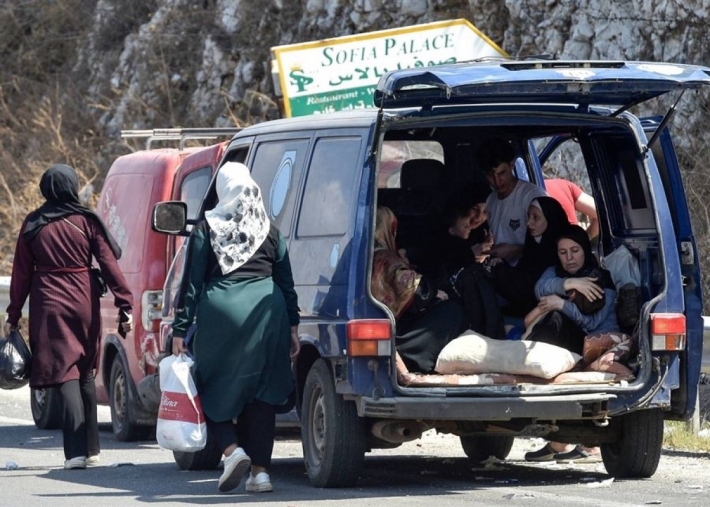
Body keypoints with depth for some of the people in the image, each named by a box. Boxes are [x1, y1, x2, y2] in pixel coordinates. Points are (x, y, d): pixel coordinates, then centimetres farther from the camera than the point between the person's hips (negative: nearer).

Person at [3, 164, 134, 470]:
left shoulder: (33, 225, 0)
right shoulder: (86, 221, 0)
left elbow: (21, 273, 3)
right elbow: (109, 264, -4)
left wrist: (13, 315, 8)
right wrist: (124, 305, -4)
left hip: (50, 307, -1)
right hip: (84, 305, 1)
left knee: (66, 376, -6)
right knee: (85, 375, 15)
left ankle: (76, 451, -18)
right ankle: (90, 449, 19)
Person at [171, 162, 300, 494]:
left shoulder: (207, 229, 0)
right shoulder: (270, 230, 9)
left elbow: (191, 282, -1)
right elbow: (286, 282, 12)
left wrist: (180, 329, 2)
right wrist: (292, 327, 17)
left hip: (222, 311, -3)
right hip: (267, 311, 3)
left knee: (215, 390, 10)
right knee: (261, 392, 7)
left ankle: (232, 449, -12)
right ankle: (260, 470, 4)